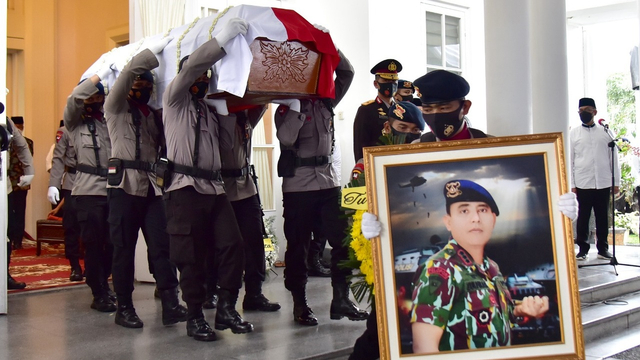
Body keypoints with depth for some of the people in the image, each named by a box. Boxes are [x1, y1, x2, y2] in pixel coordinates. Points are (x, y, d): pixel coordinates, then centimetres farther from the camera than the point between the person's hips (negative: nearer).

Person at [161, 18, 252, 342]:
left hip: (215, 187, 6)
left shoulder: (209, 109, 23)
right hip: (185, 187, -6)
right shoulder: (175, 99, 6)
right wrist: (223, 38, -15)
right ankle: (195, 317, 7)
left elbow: (226, 142, 18)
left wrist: (225, 111, 9)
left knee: (232, 245, -3)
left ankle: (226, 309, 7)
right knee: (191, 255, -3)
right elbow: (191, 65, -10)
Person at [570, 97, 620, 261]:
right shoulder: (574, 133, 5)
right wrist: (571, 184, -3)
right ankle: (583, 249, 13)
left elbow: (614, 157, 7)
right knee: (583, 217, 3)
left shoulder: (605, 131, 7)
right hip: (583, 183, -1)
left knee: (603, 217, 7)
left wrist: (616, 182, 3)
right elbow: (570, 160, 3)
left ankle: (603, 248, 19)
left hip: (603, 182, 1)